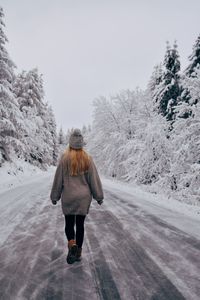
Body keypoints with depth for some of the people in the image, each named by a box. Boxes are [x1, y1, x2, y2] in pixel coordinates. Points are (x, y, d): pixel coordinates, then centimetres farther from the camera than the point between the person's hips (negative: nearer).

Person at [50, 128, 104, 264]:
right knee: (80, 224, 13)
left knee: (69, 223, 13)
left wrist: (55, 196, 8)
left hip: (68, 197, -1)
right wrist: (99, 196, 8)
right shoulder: (88, 159, -6)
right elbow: (94, 178, -2)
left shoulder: (65, 158, -9)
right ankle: (78, 252, 23)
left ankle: (72, 244, -10)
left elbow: (58, 179, -3)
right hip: (84, 197, 2)